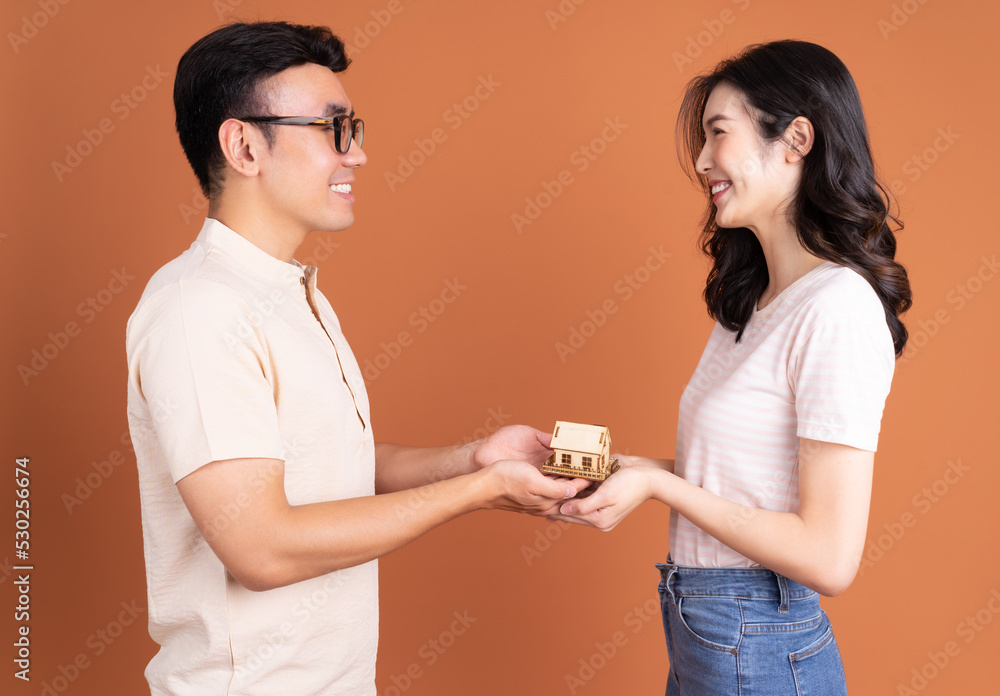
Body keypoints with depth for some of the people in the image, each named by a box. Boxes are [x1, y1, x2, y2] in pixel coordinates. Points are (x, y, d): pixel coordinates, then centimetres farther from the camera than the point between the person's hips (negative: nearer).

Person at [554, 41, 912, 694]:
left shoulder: (838, 310, -21)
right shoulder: (754, 303, 7)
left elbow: (830, 558, -23)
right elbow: (736, 478, 9)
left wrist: (656, 484, -19)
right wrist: (626, 468, -3)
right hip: (701, 634, 8)